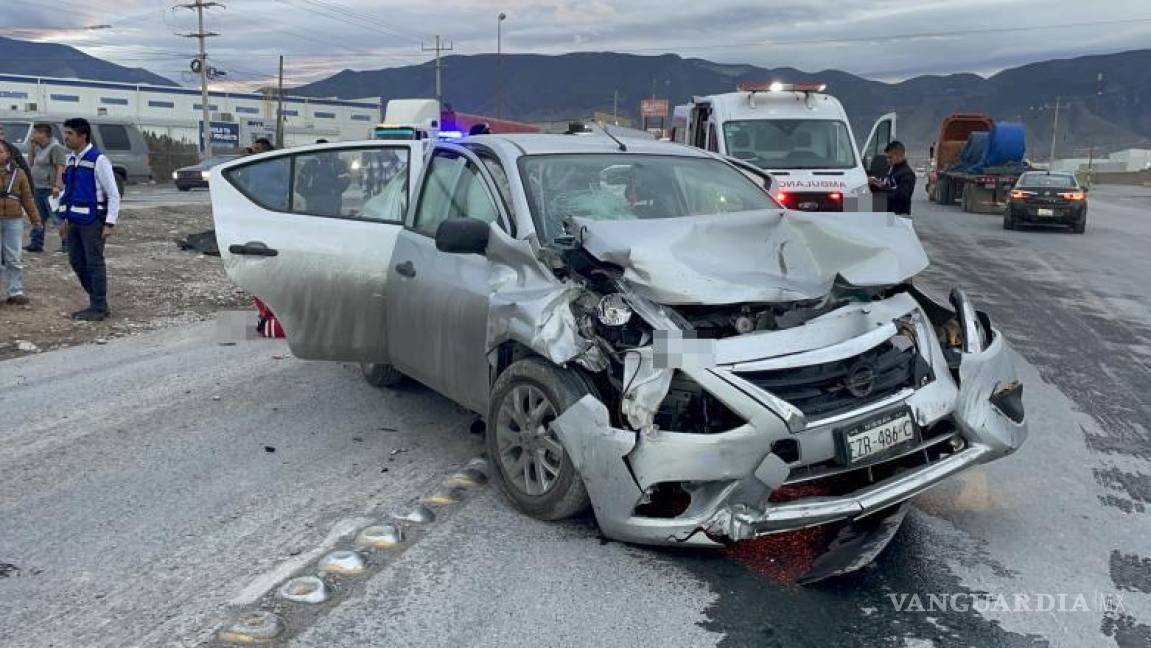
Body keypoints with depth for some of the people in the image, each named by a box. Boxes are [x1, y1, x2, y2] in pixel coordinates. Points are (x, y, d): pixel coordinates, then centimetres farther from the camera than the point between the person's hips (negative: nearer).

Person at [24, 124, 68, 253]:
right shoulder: (39, 147, 17)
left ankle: (66, 244, 0)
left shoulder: (55, 147, -13)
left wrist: (57, 185, -27)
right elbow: (32, 161, 25)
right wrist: (32, 146, 12)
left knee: (57, 218, -6)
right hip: (39, 188, 10)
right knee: (39, 218, 12)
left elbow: (60, 167, -19)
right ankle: (36, 243, 16)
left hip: (50, 189, -10)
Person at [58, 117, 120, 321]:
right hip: (74, 220, 8)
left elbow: (113, 195, -12)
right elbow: (68, 190, 21)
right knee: (76, 261, 11)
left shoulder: (98, 160, -12)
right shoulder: (71, 159, 11)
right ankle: (96, 302, 23)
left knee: (94, 263, -1)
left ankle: (99, 308, 8)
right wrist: (66, 218, 16)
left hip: (92, 222, -8)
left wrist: (109, 224, -16)